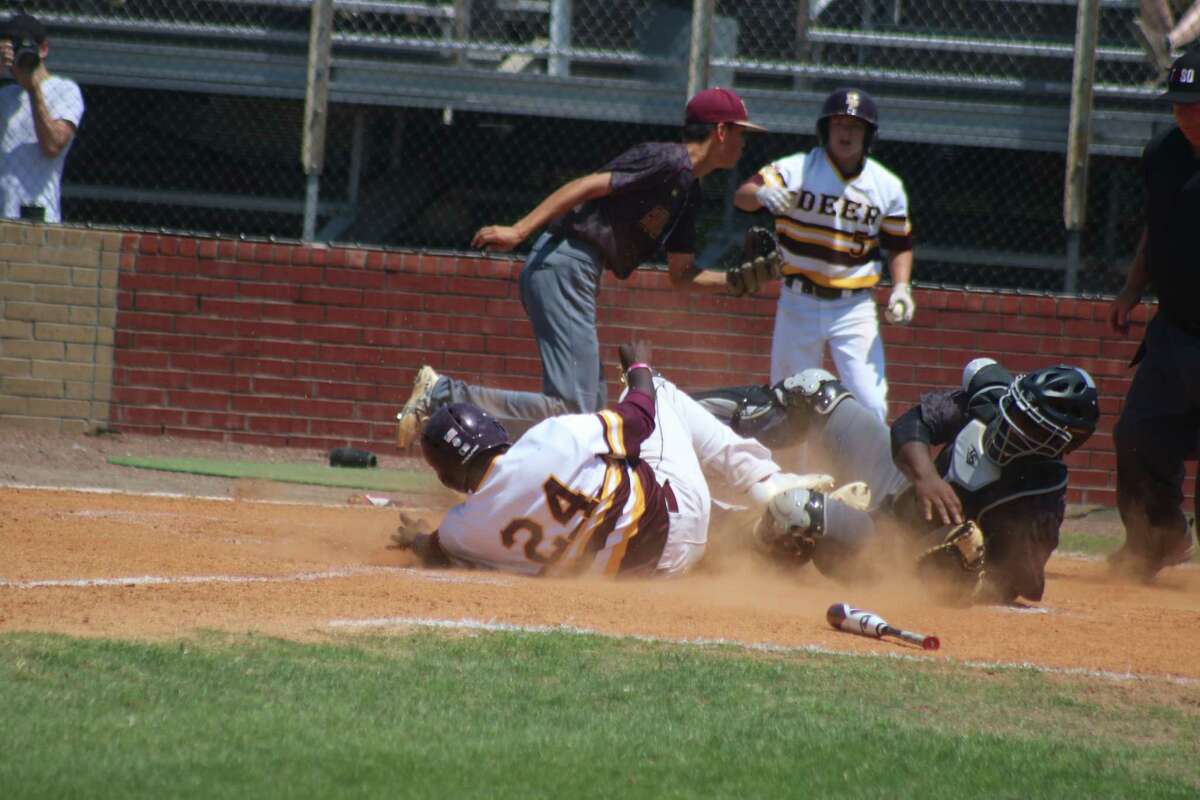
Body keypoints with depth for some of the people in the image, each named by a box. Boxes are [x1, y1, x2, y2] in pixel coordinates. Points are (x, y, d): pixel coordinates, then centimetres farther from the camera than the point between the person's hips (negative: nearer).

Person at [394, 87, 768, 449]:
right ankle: (443, 393, -16)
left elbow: (682, 276, 25)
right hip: (563, 266, -11)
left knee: (592, 407, 12)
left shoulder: (688, 193, 21)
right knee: (572, 410, -16)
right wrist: (519, 231, -24)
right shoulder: (668, 161, -9)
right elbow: (589, 185, -17)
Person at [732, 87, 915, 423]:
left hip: (855, 309, 1)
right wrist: (762, 194, -44)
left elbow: (899, 245, 11)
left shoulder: (887, 187, 0)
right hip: (799, 304, -1)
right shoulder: (796, 169, -8)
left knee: (870, 405, -8)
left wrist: (900, 288, -6)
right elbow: (742, 196, -20)